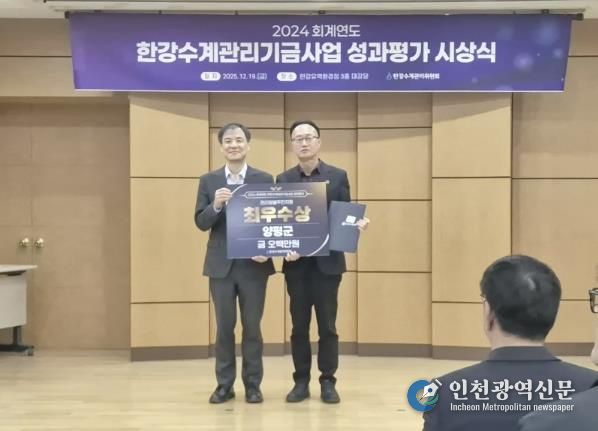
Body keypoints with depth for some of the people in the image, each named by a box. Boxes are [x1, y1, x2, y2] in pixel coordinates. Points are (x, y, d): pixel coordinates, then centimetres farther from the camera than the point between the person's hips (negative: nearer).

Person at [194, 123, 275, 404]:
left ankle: (253, 385, 16)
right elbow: (201, 223, 0)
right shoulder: (209, 181, 5)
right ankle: (224, 384, 17)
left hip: (254, 264, -1)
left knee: (252, 327, 5)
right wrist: (215, 206, -19)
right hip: (221, 265, 1)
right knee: (224, 327, 7)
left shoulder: (265, 180, 2)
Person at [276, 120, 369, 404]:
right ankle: (301, 381, 16)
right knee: (299, 325, 6)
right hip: (296, 263, 2)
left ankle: (328, 382, 13)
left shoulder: (338, 176, 4)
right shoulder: (283, 180, 8)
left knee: (327, 325, 3)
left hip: (327, 261, -1)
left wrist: (357, 224, -18)